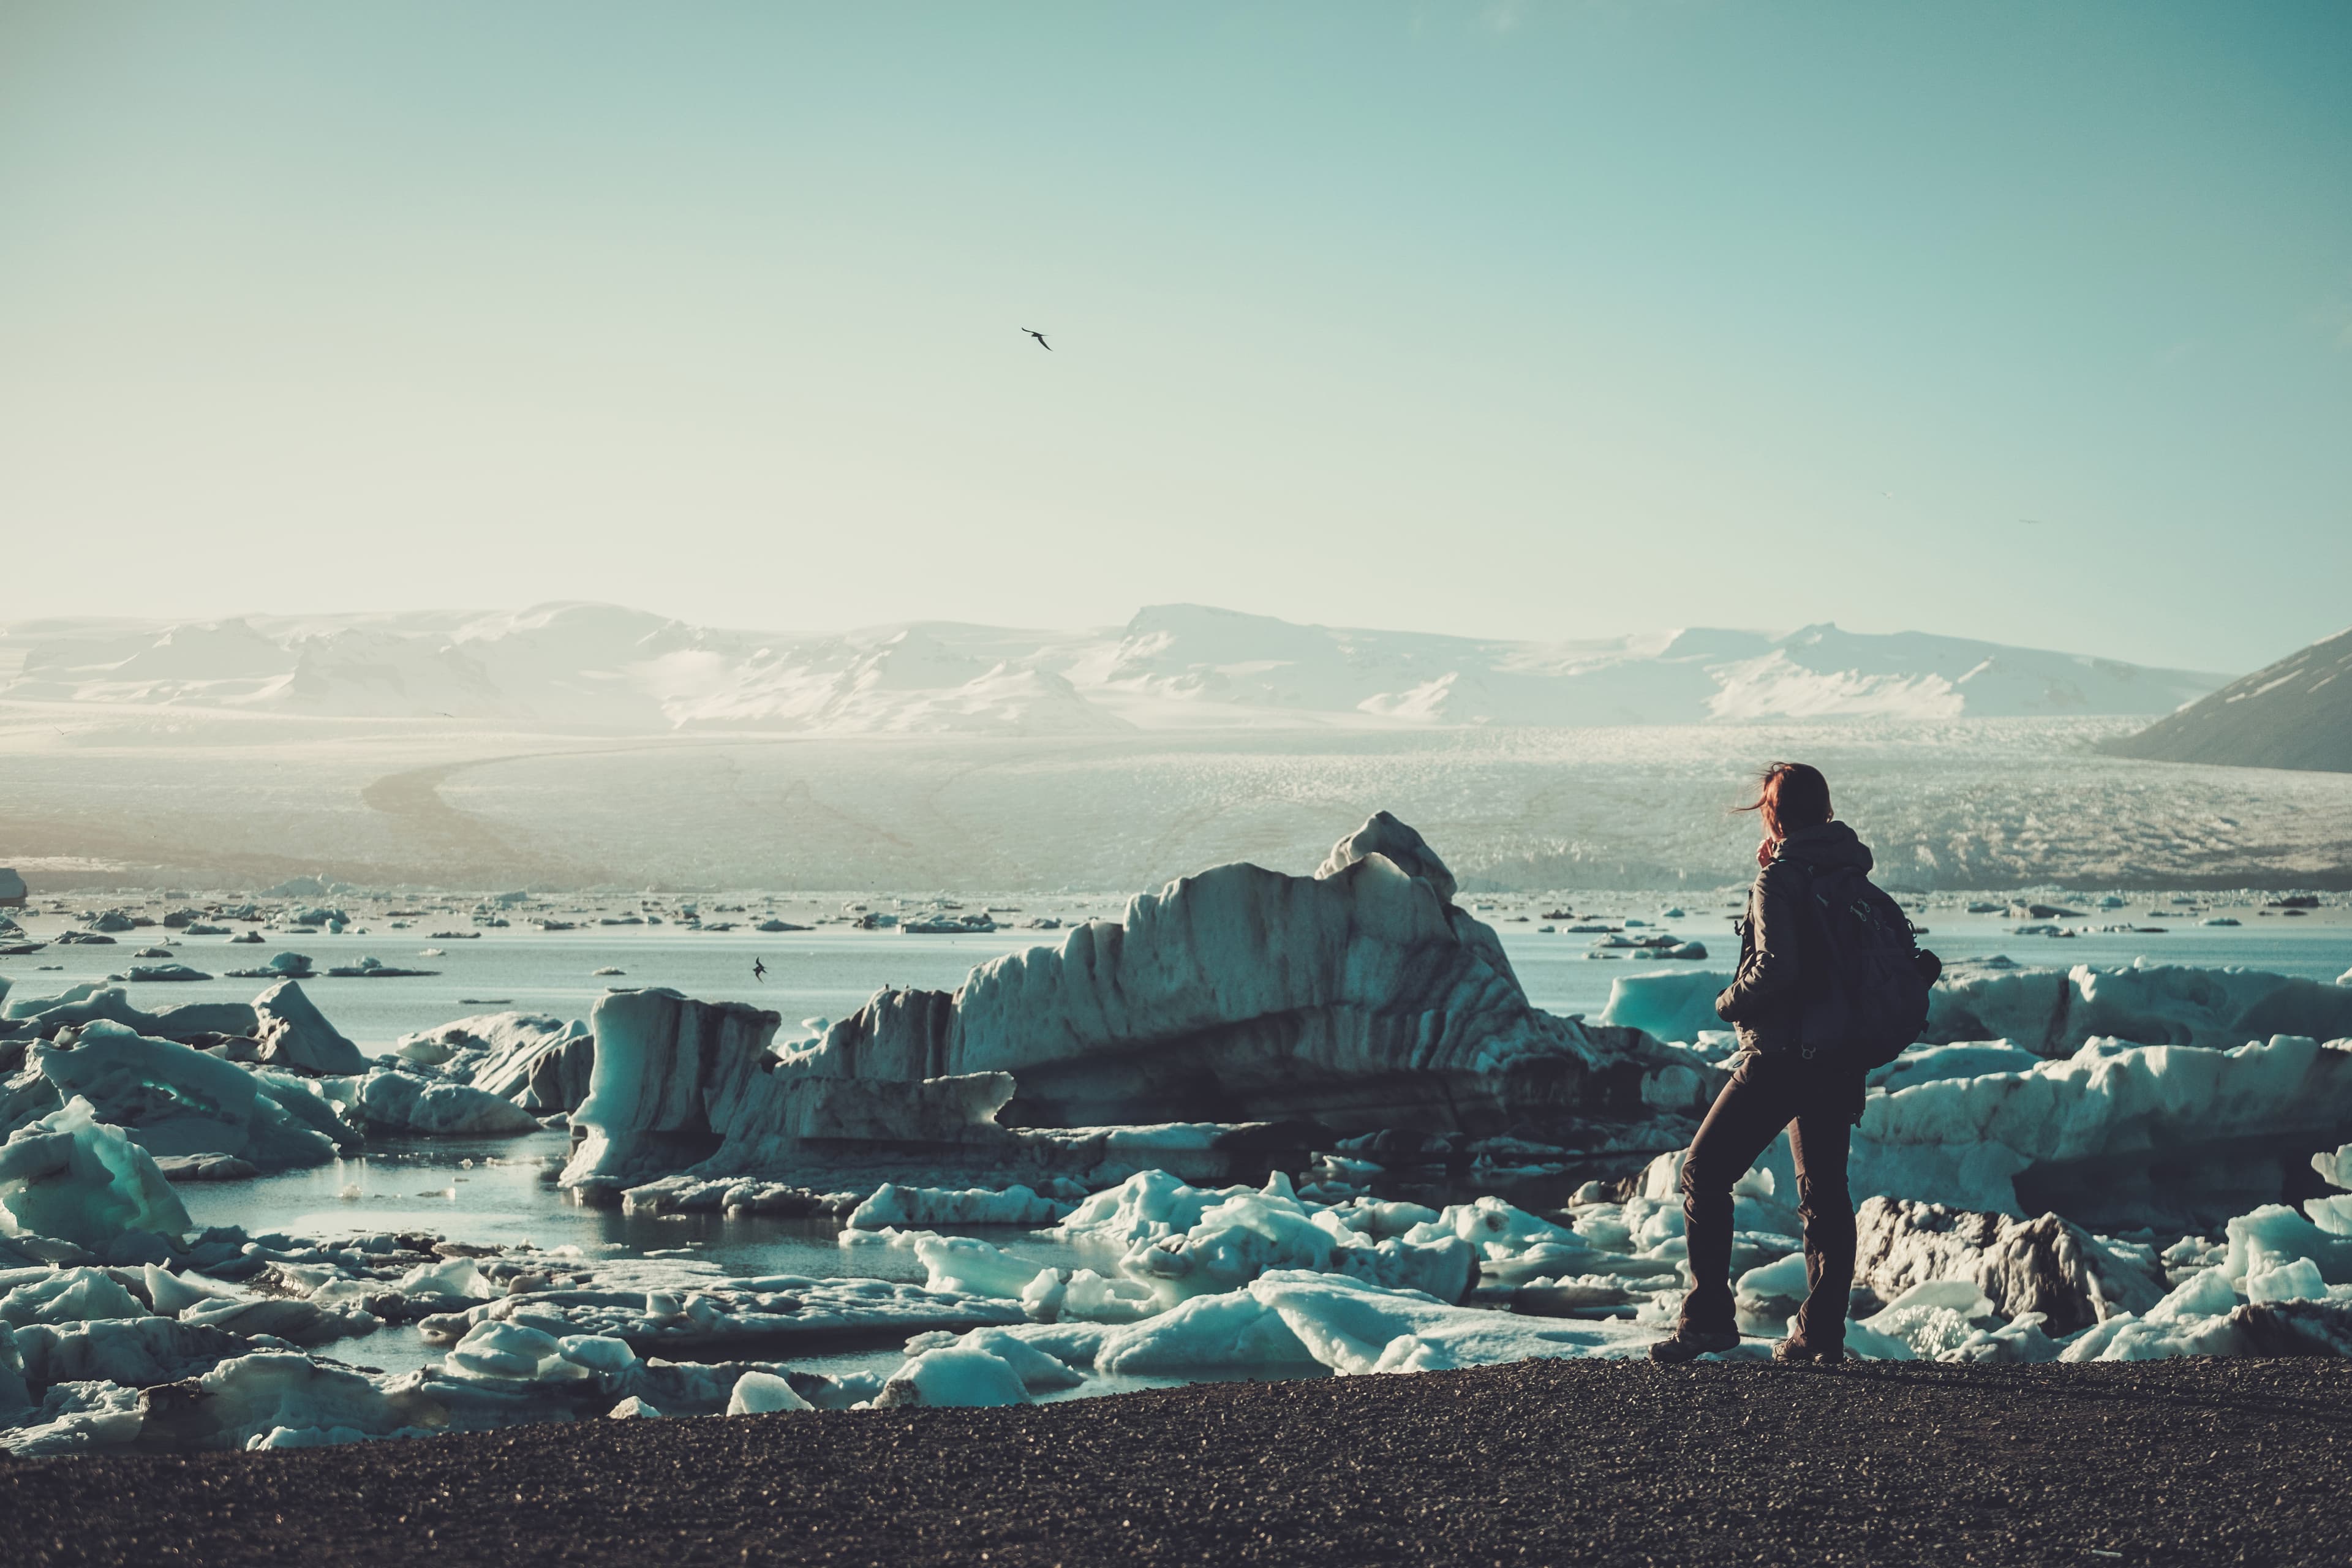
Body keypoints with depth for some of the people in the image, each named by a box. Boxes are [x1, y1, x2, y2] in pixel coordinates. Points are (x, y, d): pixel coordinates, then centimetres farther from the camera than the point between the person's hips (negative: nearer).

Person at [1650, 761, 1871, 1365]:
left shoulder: (1779, 881, -13)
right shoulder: (1851, 874, 9)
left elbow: (1776, 965, -24)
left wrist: (1730, 1002, -6)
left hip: (1779, 1055, -7)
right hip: (1839, 1059, 7)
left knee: (1705, 1173, 2)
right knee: (1824, 1192, 12)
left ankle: (1709, 1315, -3)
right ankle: (1822, 1333, 10)